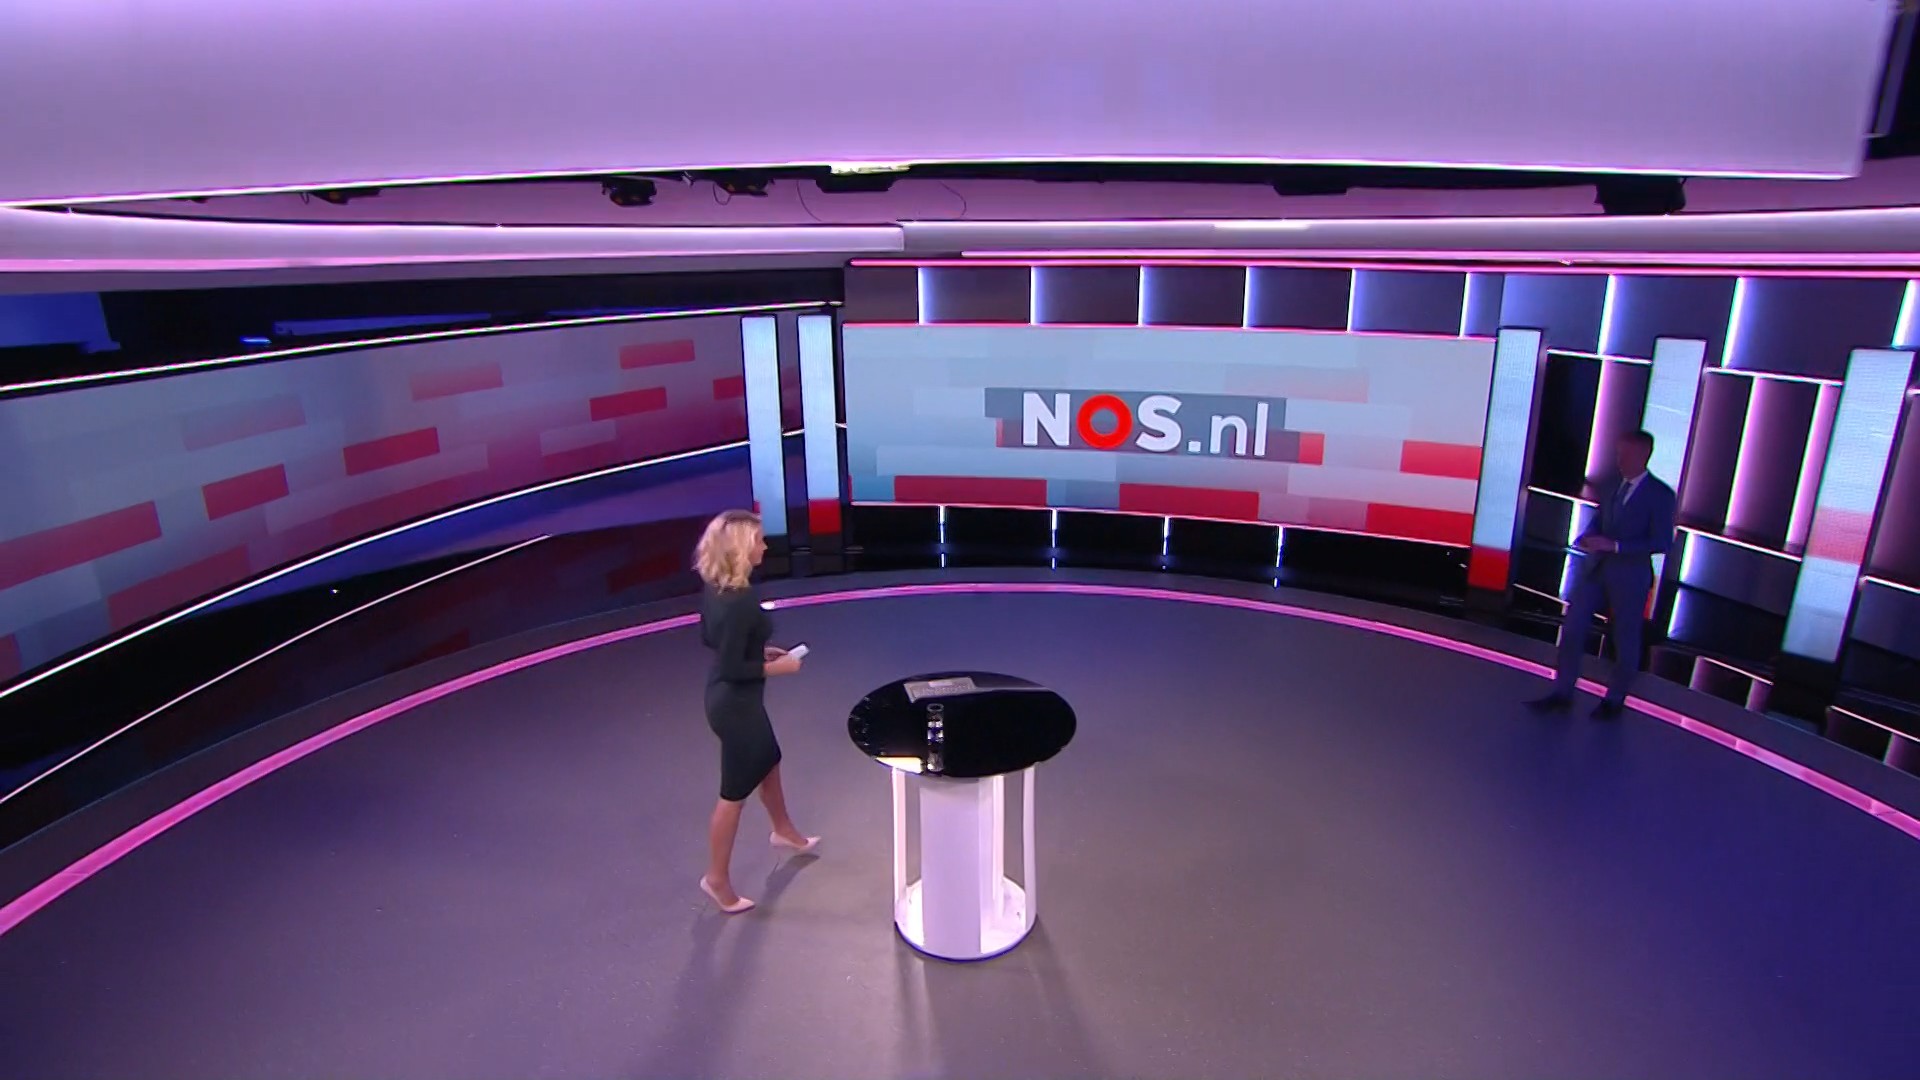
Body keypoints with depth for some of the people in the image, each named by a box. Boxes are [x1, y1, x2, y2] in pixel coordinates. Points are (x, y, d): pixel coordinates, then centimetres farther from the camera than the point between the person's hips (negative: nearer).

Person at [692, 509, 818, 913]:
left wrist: (760, 650, 9)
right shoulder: (741, 600, -30)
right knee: (734, 792, 8)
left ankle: (784, 830, 54)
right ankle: (717, 878, 25)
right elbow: (732, 668, -28)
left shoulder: (715, 588, -3)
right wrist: (777, 667, -15)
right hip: (736, 704, -10)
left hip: (725, 698, 10)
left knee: (769, 761, 30)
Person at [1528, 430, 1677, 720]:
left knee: (1625, 639, 10)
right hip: (1595, 566, 5)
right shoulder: (1612, 484, 7)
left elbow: (1662, 542, -14)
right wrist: (1589, 535, -6)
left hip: (1630, 574, -5)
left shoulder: (1660, 494, -10)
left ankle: (1614, 700, 26)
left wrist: (1615, 545, -22)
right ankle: (1562, 693, 12)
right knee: (1572, 629, 2)